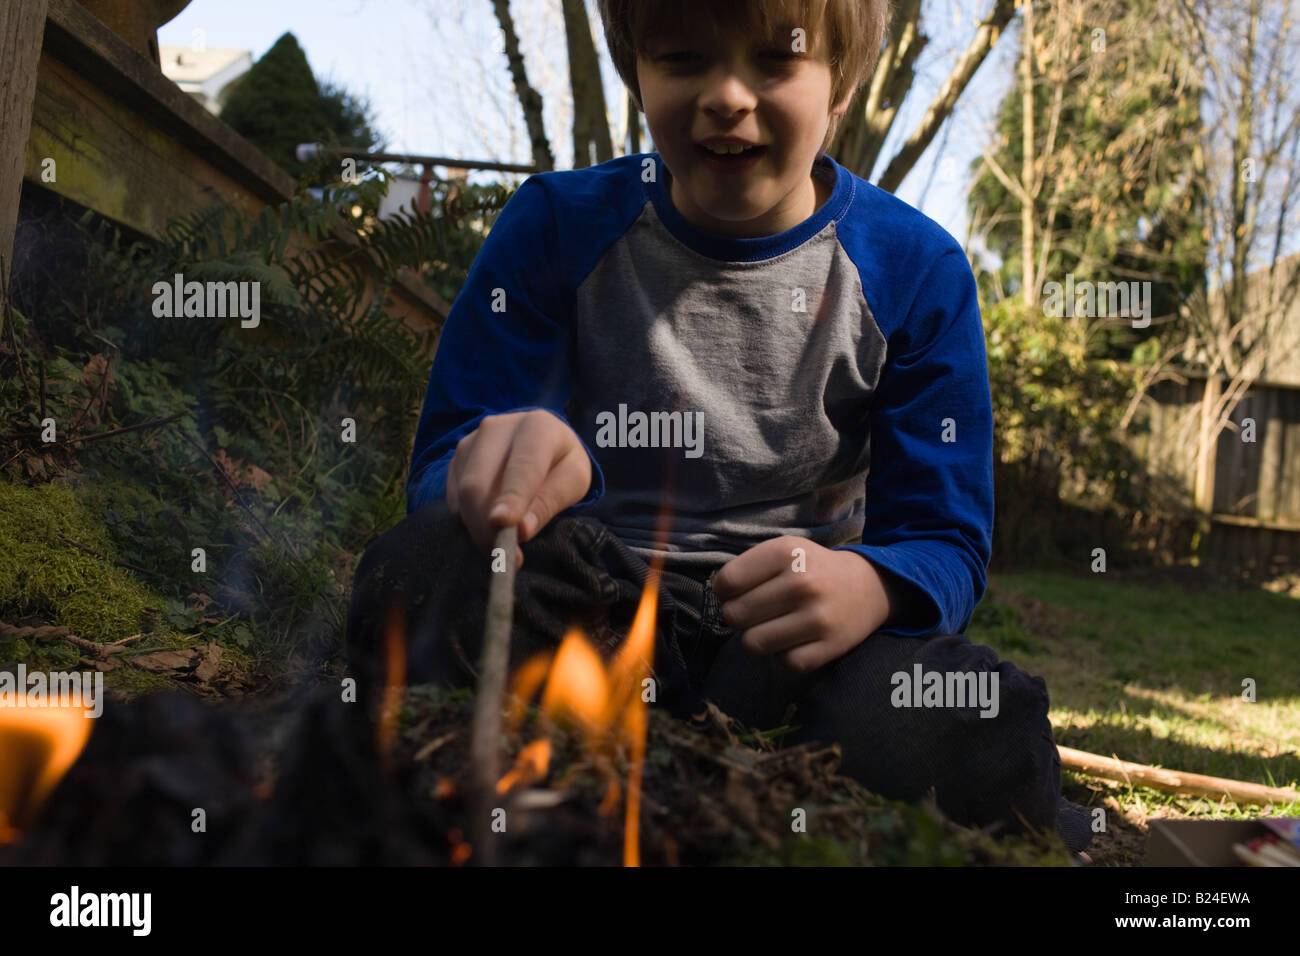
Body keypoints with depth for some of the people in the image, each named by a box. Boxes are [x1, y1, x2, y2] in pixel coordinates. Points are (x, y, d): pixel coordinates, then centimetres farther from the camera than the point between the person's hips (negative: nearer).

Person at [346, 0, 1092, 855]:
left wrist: (868, 586, -28)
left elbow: (944, 541, -1)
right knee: (428, 568, -35)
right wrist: (499, 471, -32)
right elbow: (442, 469, -5)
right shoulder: (557, 229, 0)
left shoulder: (915, 269, 1)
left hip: (795, 636, 0)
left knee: (969, 738, -36)